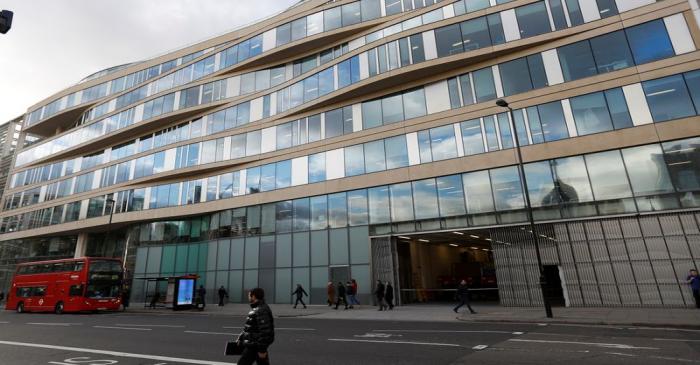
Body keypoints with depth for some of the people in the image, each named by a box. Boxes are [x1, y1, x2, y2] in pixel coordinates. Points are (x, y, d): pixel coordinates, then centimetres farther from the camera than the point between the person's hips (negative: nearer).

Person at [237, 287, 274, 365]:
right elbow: (249, 327, 22)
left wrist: (262, 350, -23)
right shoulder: (256, 309, 12)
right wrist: (240, 338, 21)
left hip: (254, 346, -9)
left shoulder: (261, 311, -22)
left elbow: (264, 331, -25)